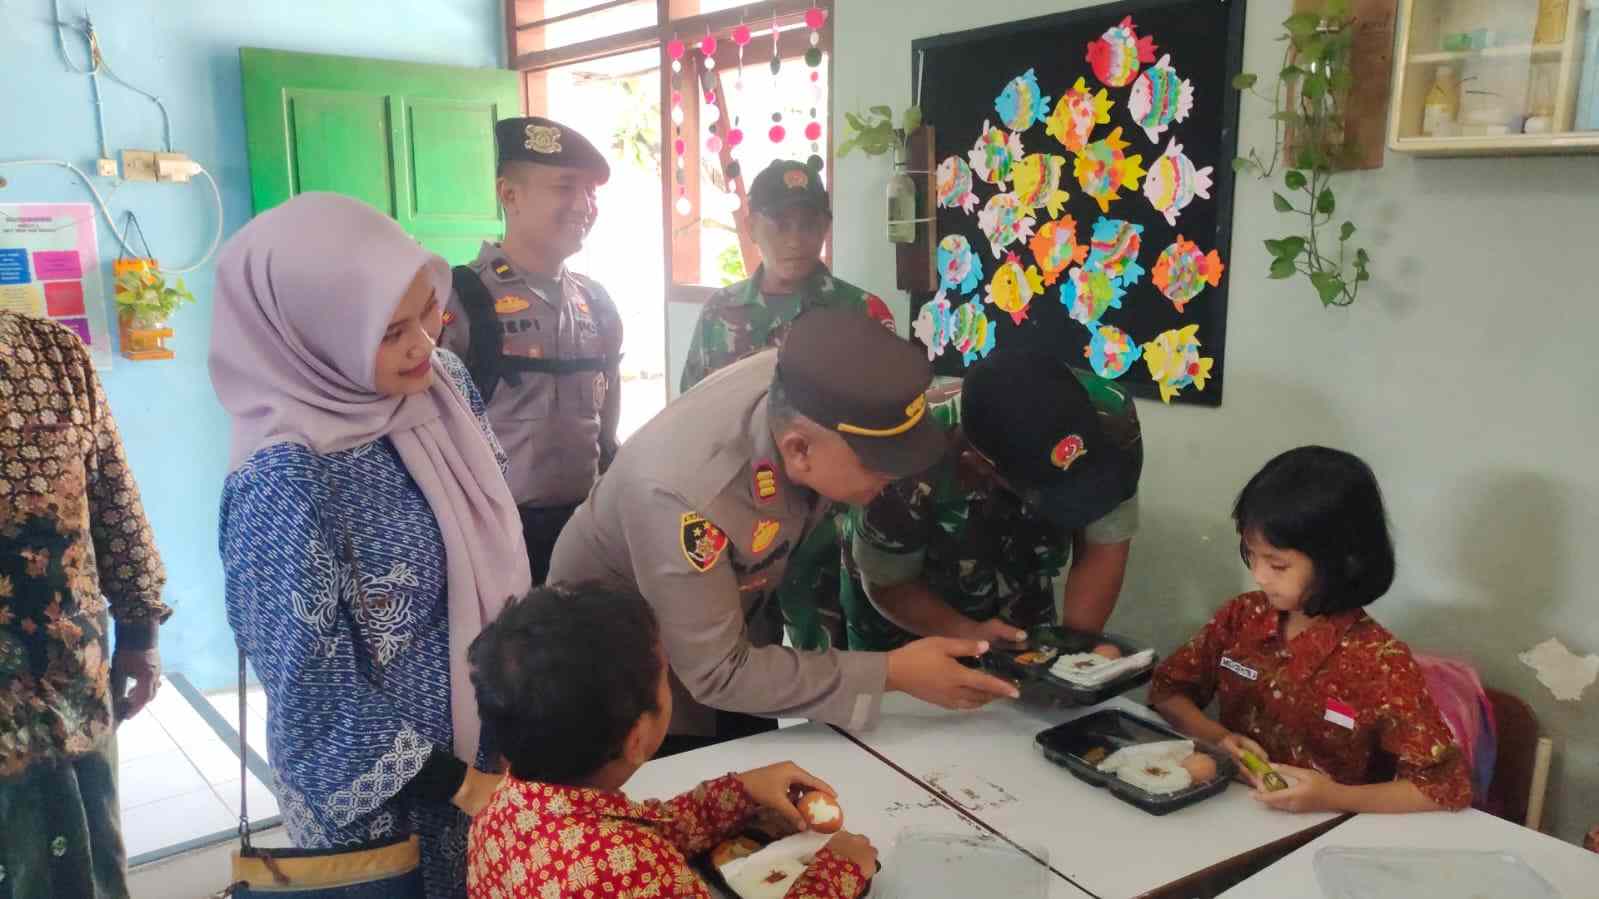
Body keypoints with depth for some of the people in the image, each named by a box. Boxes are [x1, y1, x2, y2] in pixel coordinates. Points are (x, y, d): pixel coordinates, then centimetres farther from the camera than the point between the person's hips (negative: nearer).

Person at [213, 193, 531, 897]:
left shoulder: (443, 384, -8)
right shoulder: (286, 479, -28)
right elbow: (313, 693, -22)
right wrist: (458, 785, -15)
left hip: (497, 737, 6)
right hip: (390, 798, -6)